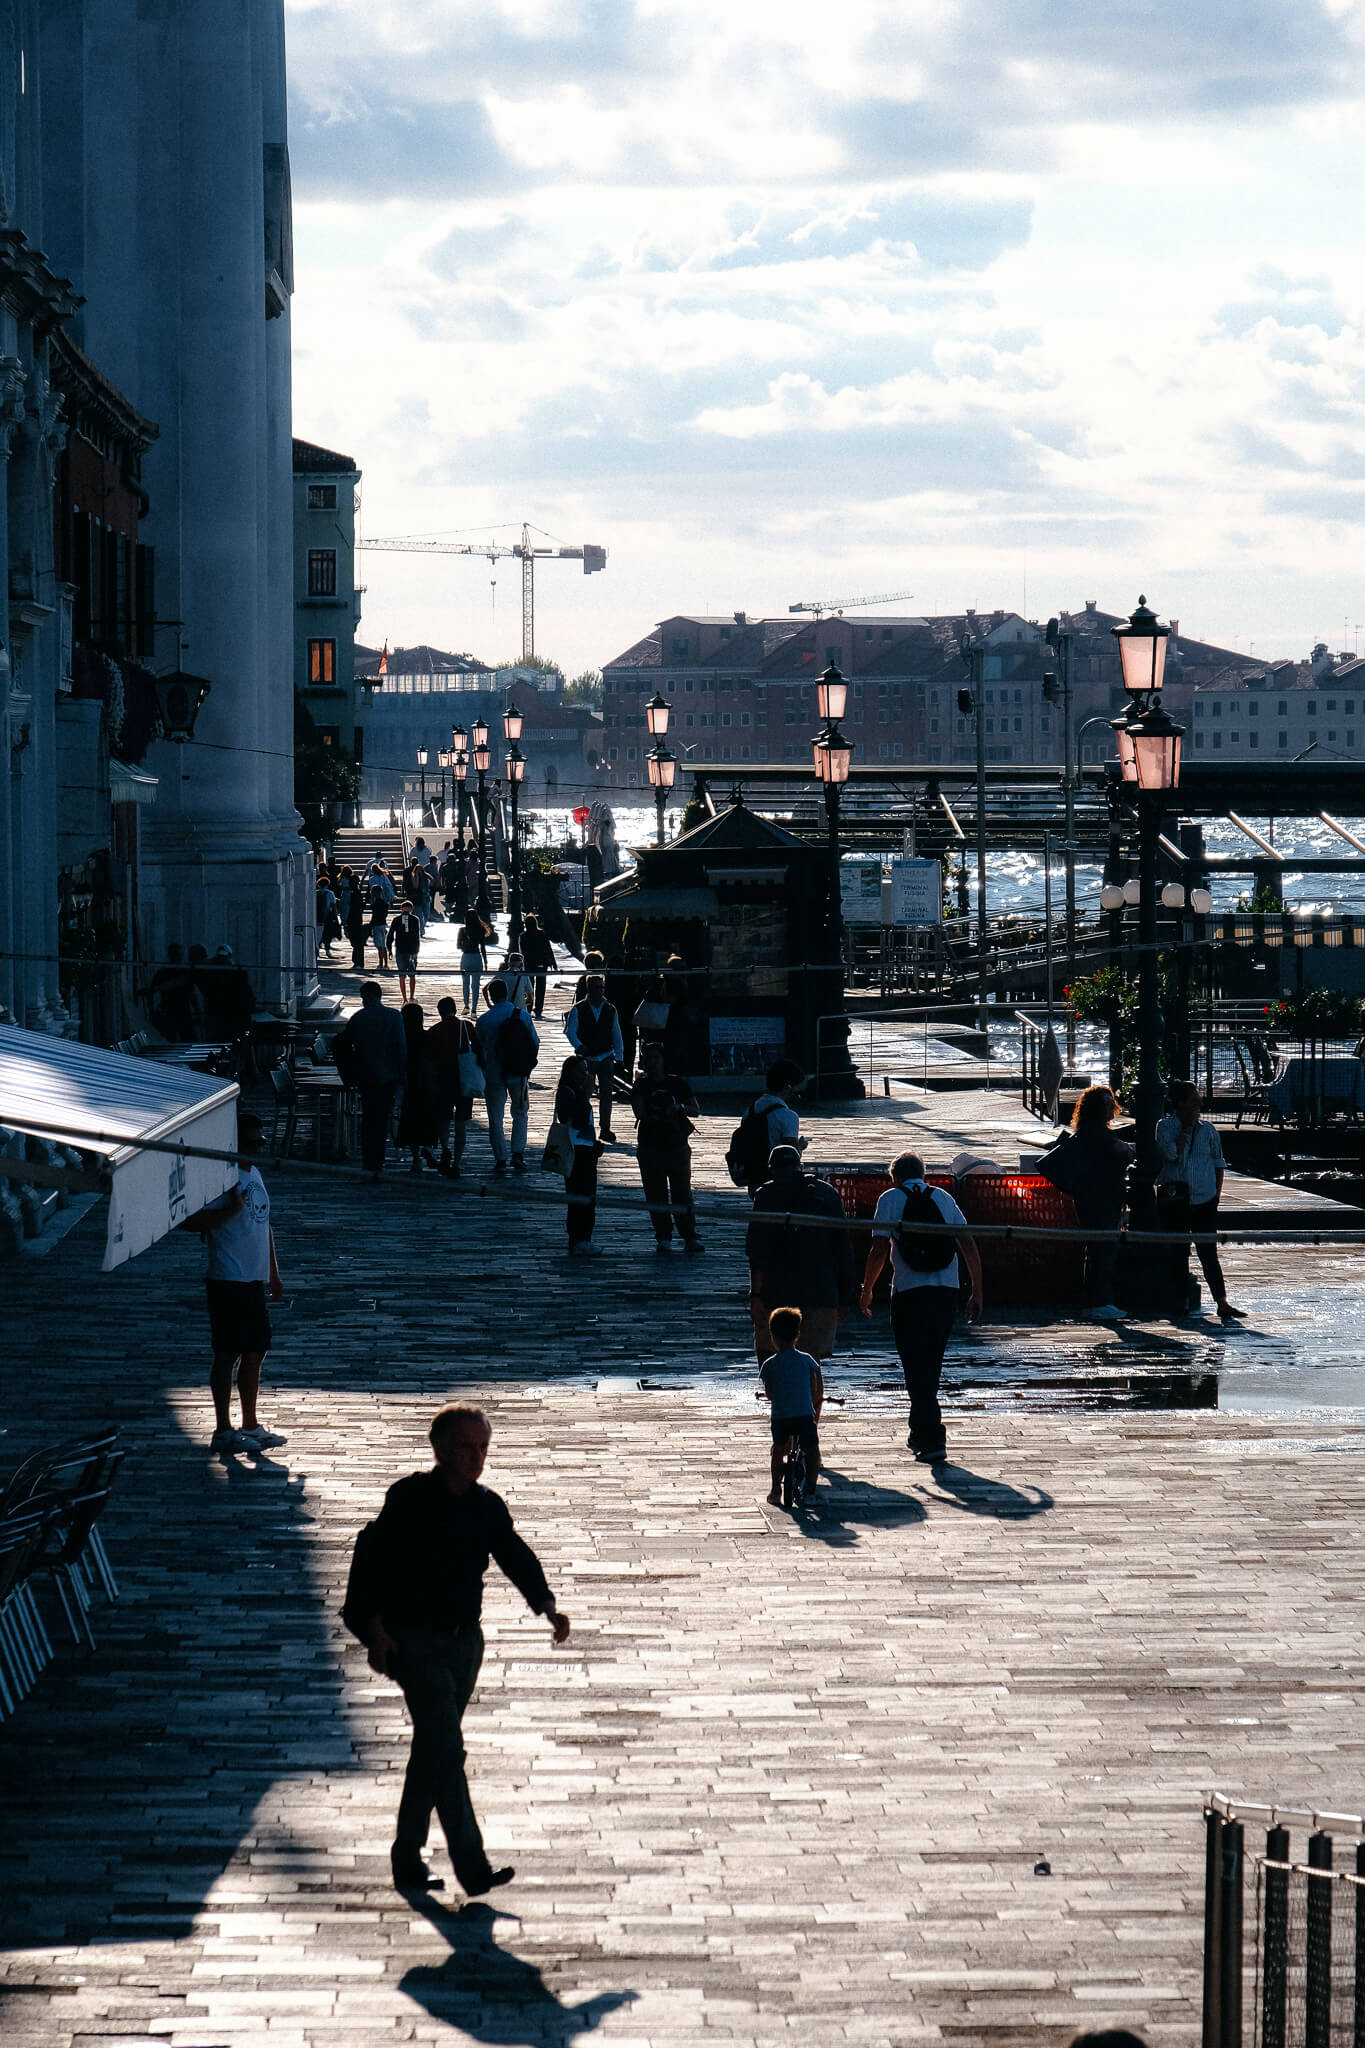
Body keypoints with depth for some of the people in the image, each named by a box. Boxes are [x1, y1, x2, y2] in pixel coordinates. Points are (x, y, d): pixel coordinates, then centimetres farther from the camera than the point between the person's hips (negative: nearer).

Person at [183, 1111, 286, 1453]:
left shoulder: (254, 1174, 16)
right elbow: (193, 1221, -20)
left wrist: (274, 1274, 24)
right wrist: (232, 1210, -28)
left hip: (255, 1281, 9)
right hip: (227, 1281, -9)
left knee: (255, 1352, 12)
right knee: (228, 1354, -3)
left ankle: (251, 1425, 22)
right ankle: (223, 1431, 3)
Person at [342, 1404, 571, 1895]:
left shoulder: (488, 1507, 6)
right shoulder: (409, 1498, -10)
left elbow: (516, 1557, 2)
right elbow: (370, 1557, -9)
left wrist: (547, 1606, -16)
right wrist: (375, 1627, -14)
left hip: (465, 1640, 6)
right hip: (414, 1639, -6)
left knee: (432, 1750, 15)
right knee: (445, 1749, -15)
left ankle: (408, 1860, 27)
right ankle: (472, 1865, -19)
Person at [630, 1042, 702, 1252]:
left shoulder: (678, 1083, 8)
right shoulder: (641, 1086, 5)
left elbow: (696, 1110, 8)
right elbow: (640, 1113, -9)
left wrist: (680, 1107, -11)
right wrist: (664, 1118, -19)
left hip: (677, 1146, 0)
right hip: (650, 1146, 0)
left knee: (682, 1193, -3)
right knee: (656, 1196, 0)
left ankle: (689, 1237, 1)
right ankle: (663, 1238, 6)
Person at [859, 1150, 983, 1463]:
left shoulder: (891, 1199, 4)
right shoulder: (943, 1198, 13)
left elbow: (879, 1251, -4)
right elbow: (968, 1246, 6)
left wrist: (866, 1291, 8)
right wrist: (977, 1293, 9)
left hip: (909, 1293, -4)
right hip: (947, 1292, 4)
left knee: (917, 1369, 0)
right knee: (932, 1366, 19)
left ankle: (934, 1440, -10)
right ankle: (920, 1432, 30)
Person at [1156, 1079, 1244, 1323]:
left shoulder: (1208, 1129, 9)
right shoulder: (1165, 1127, 1)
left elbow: (1218, 1162, 15)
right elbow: (1172, 1153, -15)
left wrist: (1217, 1191, 7)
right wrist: (1188, 1128, -9)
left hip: (1204, 1200, 1)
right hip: (1174, 1200, -1)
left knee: (1209, 1253, -6)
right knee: (1178, 1253, 5)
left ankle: (1222, 1303, -11)